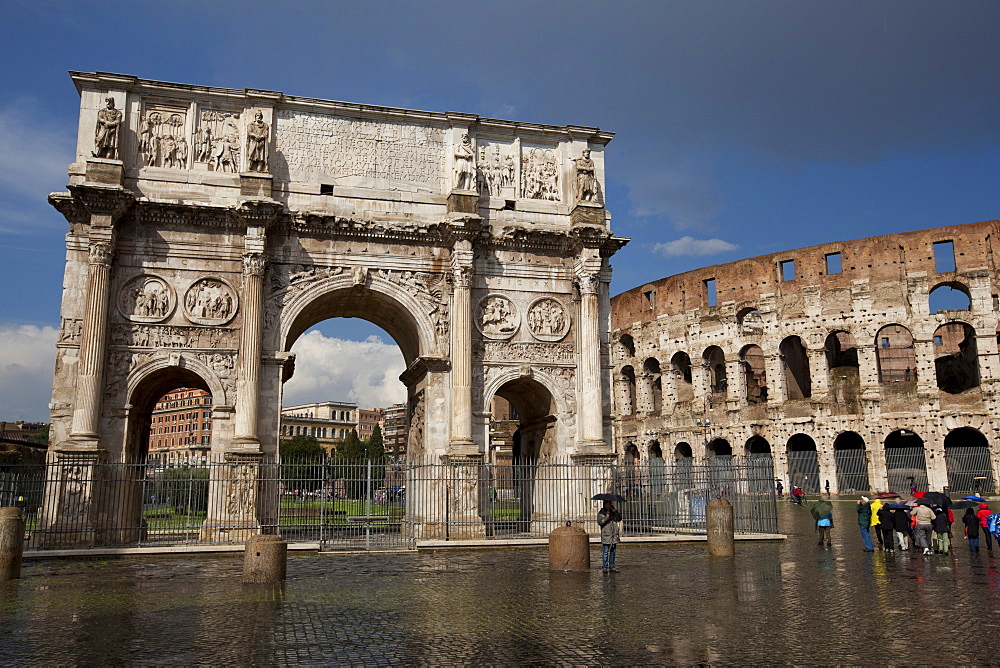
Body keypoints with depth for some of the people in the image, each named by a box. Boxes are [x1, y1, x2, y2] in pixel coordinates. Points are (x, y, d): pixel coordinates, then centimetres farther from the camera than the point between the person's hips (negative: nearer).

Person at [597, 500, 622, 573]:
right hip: (606, 536, -6)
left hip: (614, 535, 6)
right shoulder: (601, 512, 0)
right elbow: (600, 522, -11)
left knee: (613, 552, 9)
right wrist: (607, 517, -17)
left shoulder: (613, 511, 16)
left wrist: (615, 511, -4)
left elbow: (619, 519, 6)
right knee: (605, 552, -5)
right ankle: (604, 567, -1)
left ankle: (612, 567, 16)